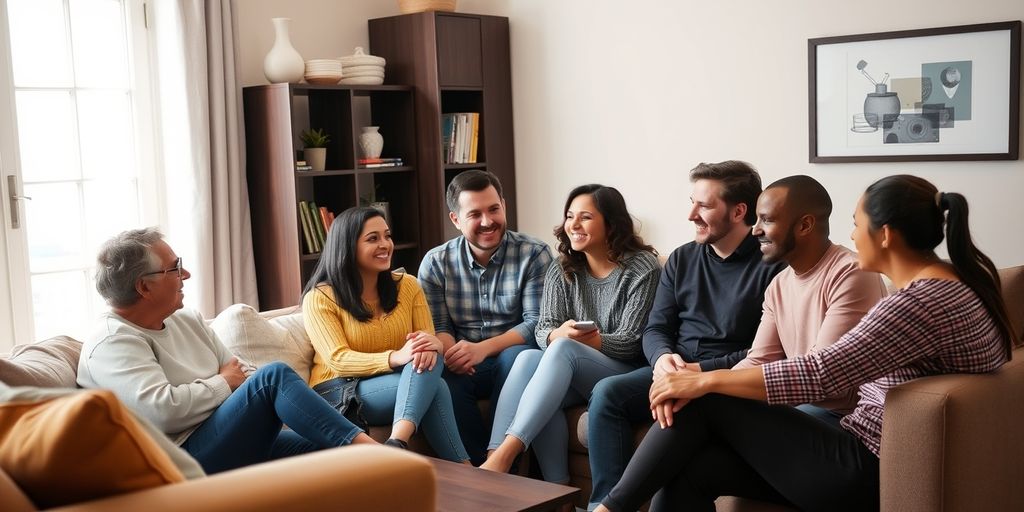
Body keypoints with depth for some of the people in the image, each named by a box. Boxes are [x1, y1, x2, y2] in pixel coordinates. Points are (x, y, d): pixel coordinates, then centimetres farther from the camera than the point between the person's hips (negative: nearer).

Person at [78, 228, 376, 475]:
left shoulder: (186, 321, 17)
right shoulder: (112, 344, -10)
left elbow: (242, 375, 17)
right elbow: (162, 411, -25)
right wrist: (223, 384, -8)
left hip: (239, 440, 9)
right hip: (185, 461, -9)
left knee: (331, 448, -10)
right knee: (274, 375, -23)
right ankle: (366, 447, -20)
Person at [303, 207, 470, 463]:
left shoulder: (407, 286, 9)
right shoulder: (320, 298, -5)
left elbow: (430, 338, 1)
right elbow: (338, 360, -16)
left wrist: (432, 344, -27)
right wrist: (396, 358, -33)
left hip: (394, 386, 4)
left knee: (429, 358, -32)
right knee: (431, 386, -30)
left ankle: (397, 445, -47)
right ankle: (462, 469, -31)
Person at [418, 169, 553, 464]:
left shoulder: (534, 254, -3)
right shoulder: (435, 263, 5)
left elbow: (536, 323, -10)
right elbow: (438, 327, 2)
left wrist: (483, 348, -25)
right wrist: (450, 351, -23)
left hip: (515, 361, -1)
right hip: (463, 366, 1)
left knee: (515, 356, -36)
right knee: (442, 376, -32)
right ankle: (481, 464, -21)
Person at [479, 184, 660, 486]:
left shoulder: (642, 268, -5)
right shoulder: (562, 270, 10)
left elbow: (631, 342, -9)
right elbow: (543, 330, 2)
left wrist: (589, 341, -26)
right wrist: (559, 334, -23)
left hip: (625, 376, -4)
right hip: (574, 377, 5)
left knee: (563, 349, -32)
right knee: (529, 357, -28)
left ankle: (505, 454, -41)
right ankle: (557, 491, -33)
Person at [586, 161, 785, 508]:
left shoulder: (772, 266, -5)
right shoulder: (682, 259, 15)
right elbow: (656, 328, 13)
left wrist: (702, 371, -18)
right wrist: (662, 357, -10)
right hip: (673, 369, 6)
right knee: (607, 393, -21)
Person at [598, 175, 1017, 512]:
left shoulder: (928, 300, -19)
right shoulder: (936, 285, 13)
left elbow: (821, 374, -24)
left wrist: (705, 380, -16)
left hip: (871, 475, -9)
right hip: (871, 459, 9)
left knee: (706, 402, -8)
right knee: (687, 471, -6)